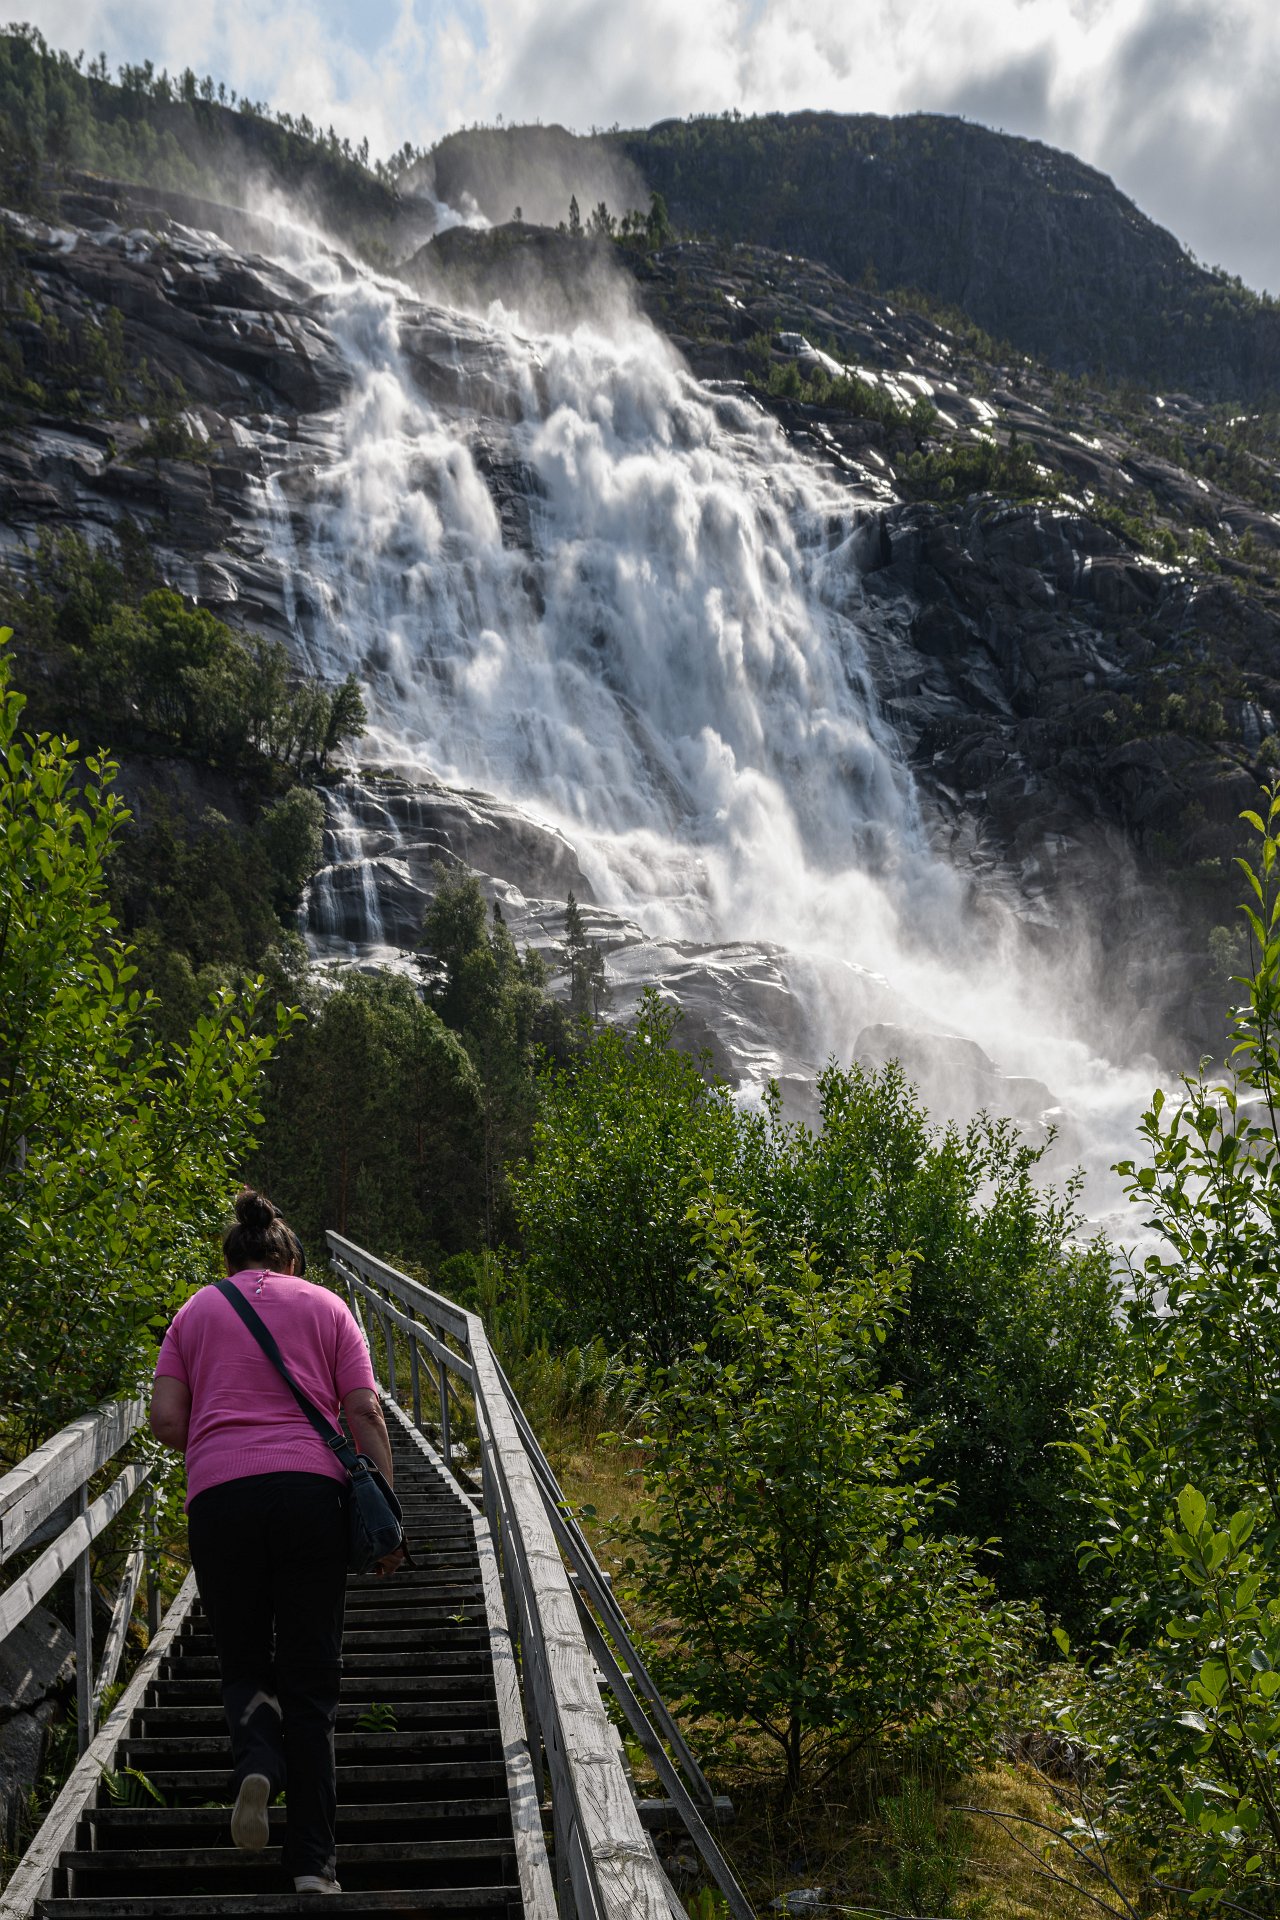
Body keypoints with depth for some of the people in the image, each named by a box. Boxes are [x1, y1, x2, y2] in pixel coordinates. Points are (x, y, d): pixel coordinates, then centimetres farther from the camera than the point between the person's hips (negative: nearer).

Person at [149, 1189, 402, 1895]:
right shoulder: (325, 1306, 14)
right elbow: (365, 1414, 5)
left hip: (219, 1497, 0)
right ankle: (313, 1861, 4)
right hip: (313, 1489, 0)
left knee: (243, 1658, 16)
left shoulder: (195, 1312, 16)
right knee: (311, 1676, 7)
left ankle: (256, 1759, -15)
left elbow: (165, 1421, 6)